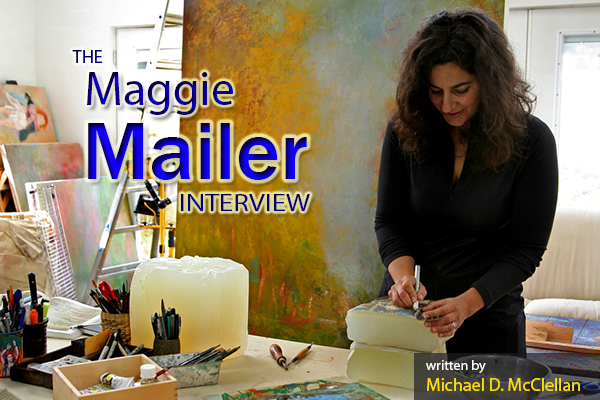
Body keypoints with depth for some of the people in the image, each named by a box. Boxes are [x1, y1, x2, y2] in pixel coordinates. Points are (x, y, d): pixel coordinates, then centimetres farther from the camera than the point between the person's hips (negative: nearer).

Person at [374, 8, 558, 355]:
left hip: (488, 317, -2)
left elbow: (527, 248, -13)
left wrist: (468, 302, -26)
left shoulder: (532, 141, -14)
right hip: (408, 305, 3)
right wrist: (402, 275, -23)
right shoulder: (405, 130, -7)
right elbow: (389, 220, -3)